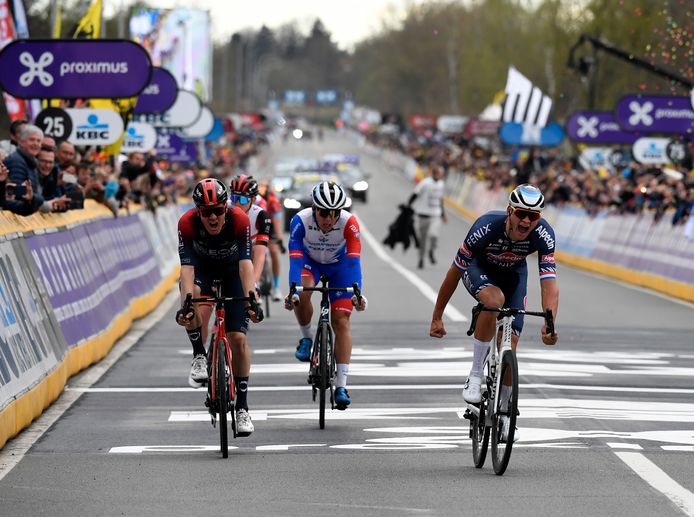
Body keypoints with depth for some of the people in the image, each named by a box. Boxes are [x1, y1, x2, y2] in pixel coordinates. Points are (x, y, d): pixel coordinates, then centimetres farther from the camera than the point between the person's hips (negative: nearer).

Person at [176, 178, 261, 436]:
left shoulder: (239, 220, -32)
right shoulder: (187, 223, -31)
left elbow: (246, 263, -38)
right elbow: (187, 267, -37)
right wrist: (185, 304, -50)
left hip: (232, 275, 0)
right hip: (203, 272, 0)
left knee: (238, 339, -8)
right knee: (195, 310, -36)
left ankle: (242, 407, 3)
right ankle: (199, 357, -12)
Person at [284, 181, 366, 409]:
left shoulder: (349, 223, -33)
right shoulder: (301, 221, -33)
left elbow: (354, 260, -38)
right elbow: (295, 260, -38)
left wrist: (357, 293, -52)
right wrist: (292, 292, -51)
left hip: (339, 265, 0)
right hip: (310, 261, 0)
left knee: (341, 322, -9)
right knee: (301, 296, -32)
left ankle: (341, 386, -8)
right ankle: (307, 338, -3)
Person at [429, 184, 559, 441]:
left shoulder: (544, 235, -32)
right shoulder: (486, 227, -37)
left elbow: (549, 284, -36)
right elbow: (454, 273, -26)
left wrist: (549, 325, -53)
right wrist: (437, 318, -20)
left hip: (513, 273, 2)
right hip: (479, 268, -2)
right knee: (494, 299, -38)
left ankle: (504, 413, 18)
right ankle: (475, 375, -23)